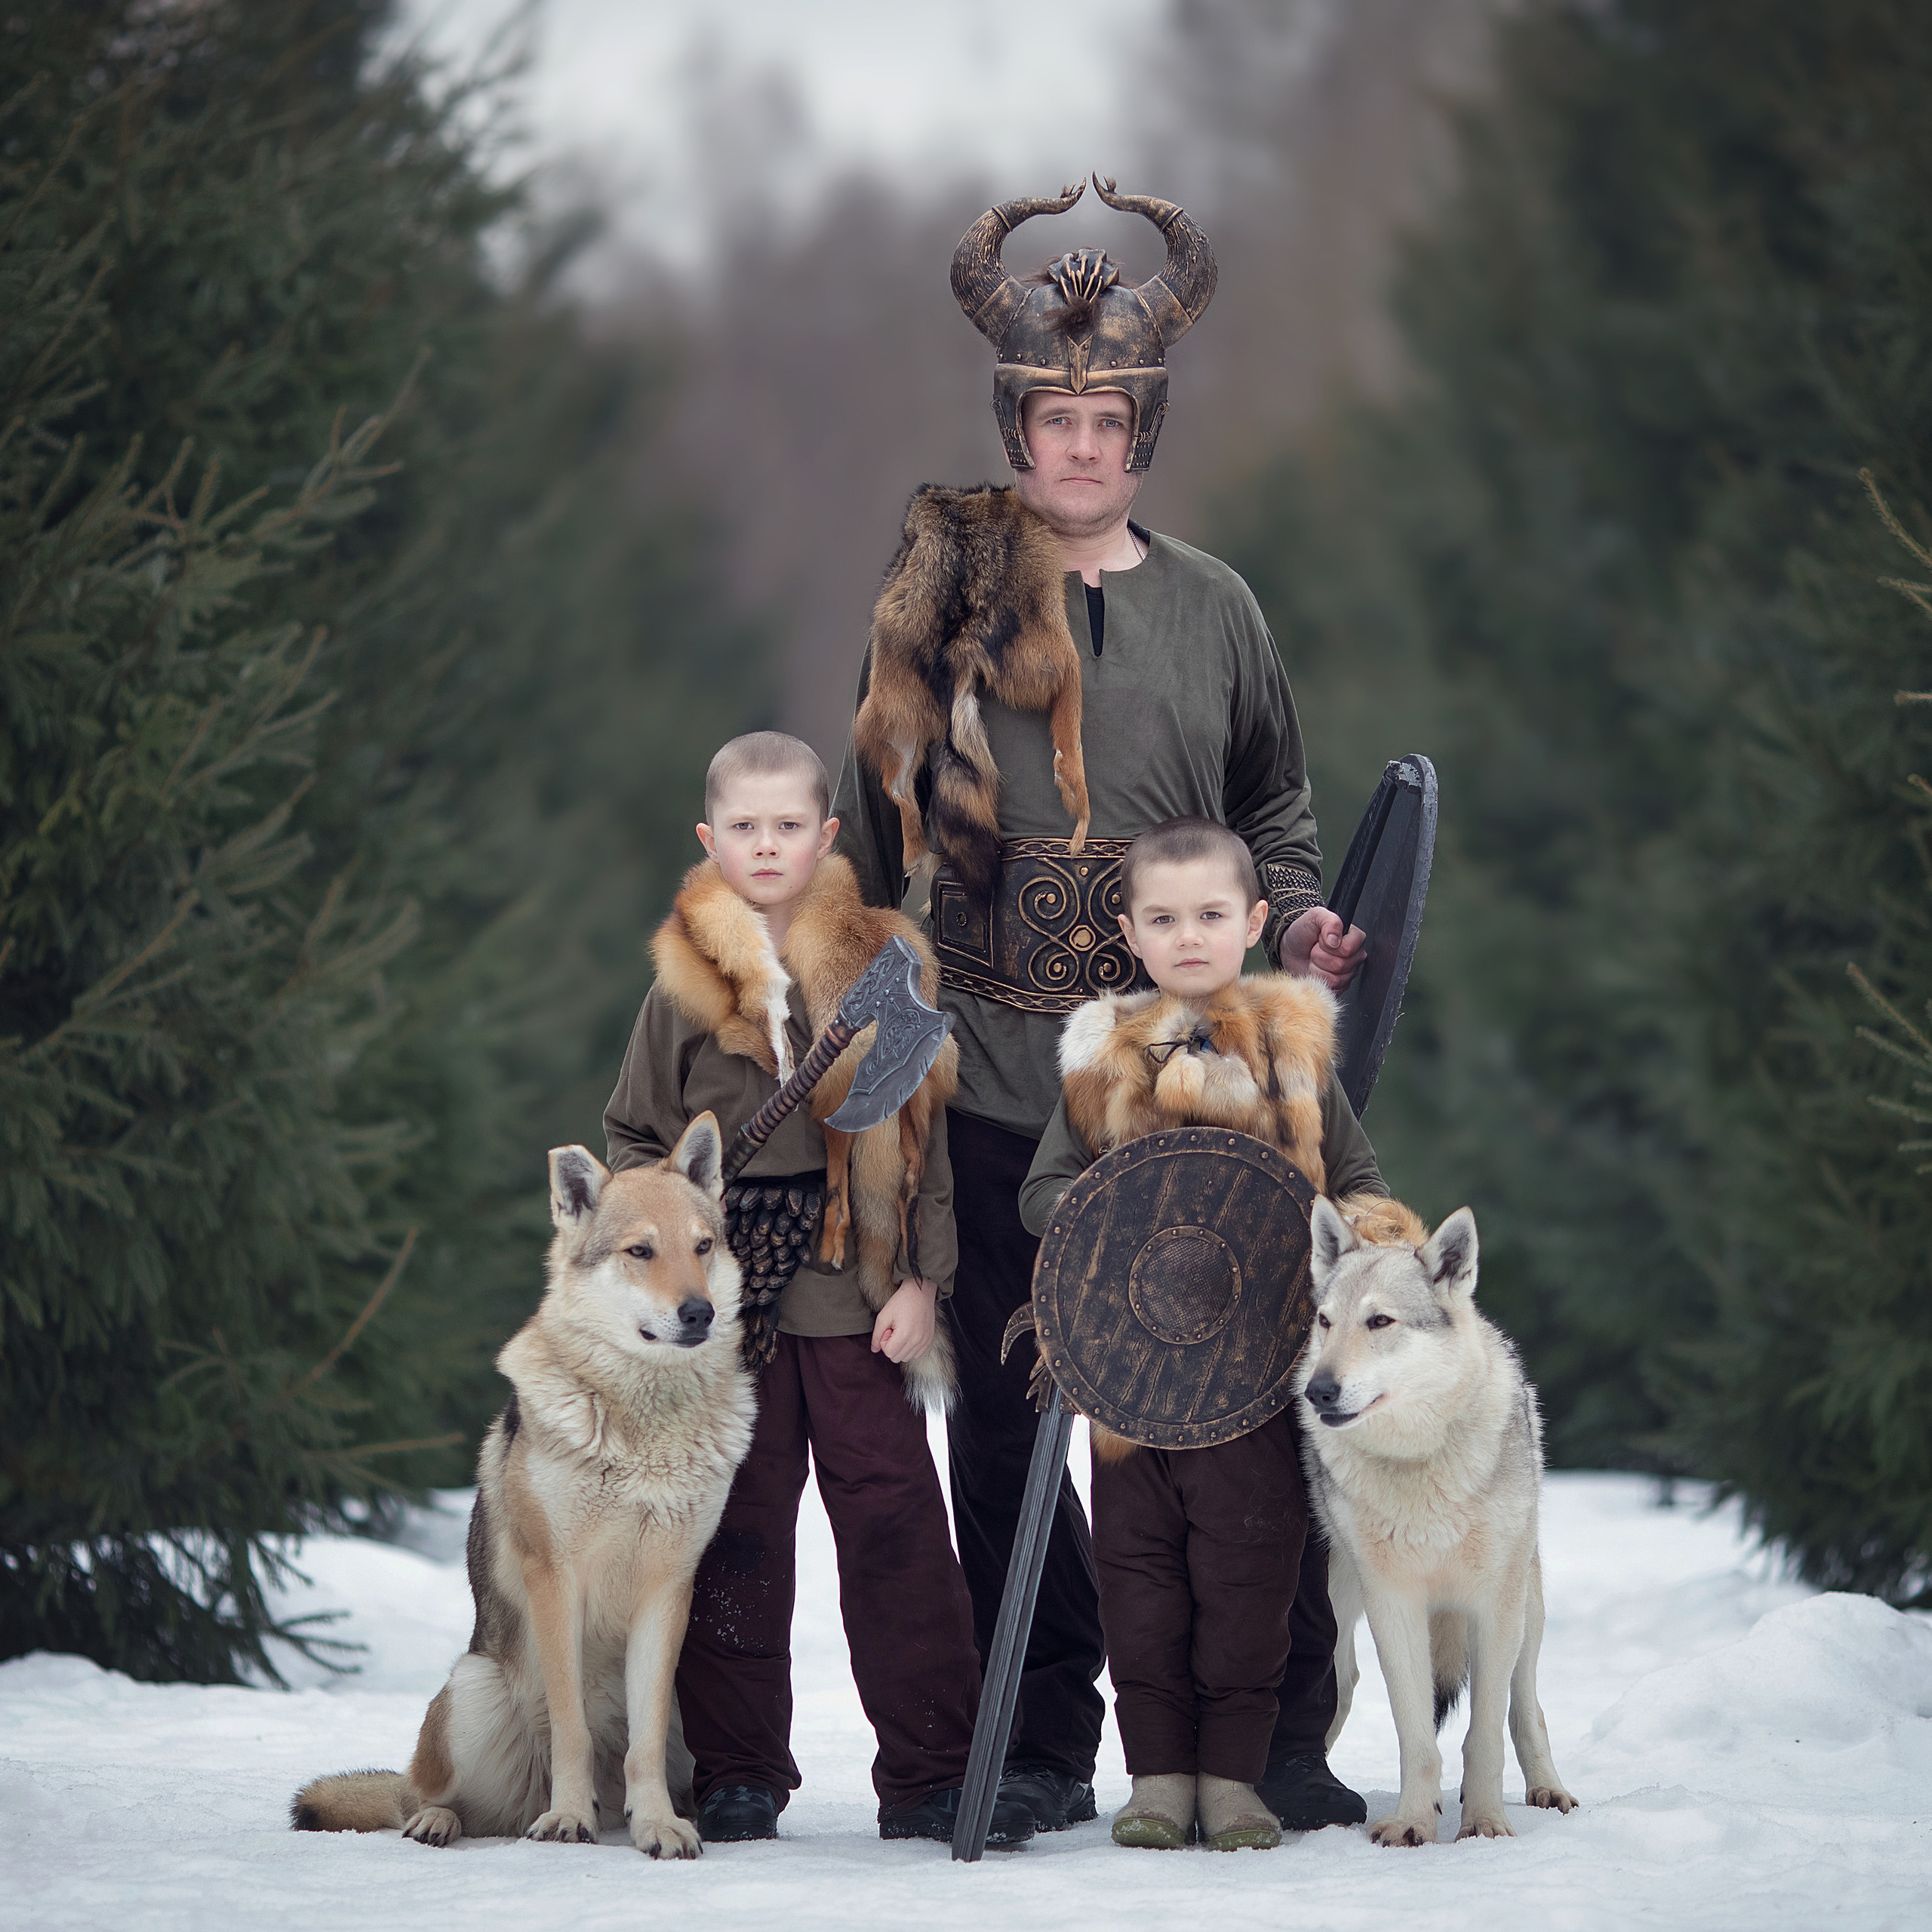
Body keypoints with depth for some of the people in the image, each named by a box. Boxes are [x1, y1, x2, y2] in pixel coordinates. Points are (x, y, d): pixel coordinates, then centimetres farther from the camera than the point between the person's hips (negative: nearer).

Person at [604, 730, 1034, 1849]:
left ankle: (931, 1773, 2)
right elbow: (636, 1139, 11)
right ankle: (738, 1775, 13)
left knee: (897, 1527, -2)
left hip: (859, 1299, -1)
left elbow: (925, 1133, 5)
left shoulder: (886, 968, 5)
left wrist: (922, 1277, -2)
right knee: (738, 1537, 5)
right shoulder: (685, 987, 6)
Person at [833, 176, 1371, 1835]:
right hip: (991, 1074, 0)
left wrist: (1297, 922, 3)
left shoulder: (1211, 609, 11)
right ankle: (1045, 1743, 11)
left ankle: (1276, 1734, 3)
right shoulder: (941, 602, 6)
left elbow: (1271, 808, 21)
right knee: (1007, 1415, 2)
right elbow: (876, 826, 10)